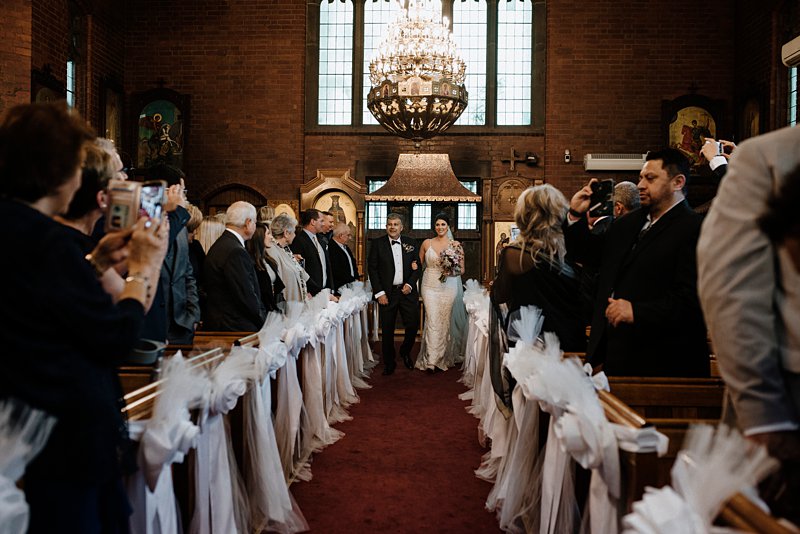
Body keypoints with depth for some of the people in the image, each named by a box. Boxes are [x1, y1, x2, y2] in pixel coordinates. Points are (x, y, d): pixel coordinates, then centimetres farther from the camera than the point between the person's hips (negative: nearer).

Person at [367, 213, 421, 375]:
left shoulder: (411, 243, 7)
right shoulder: (377, 243, 0)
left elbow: (417, 267, 9)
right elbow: (372, 269, -2)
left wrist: (410, 284, -7)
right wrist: (379, 293, -9)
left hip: (407, 291, 2)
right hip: (387, 293, -2)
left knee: (413, 325, -1)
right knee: (387, 330, 4)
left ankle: (405, 352, 28)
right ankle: (389, 363, 19)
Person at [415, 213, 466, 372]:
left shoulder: (456, 245, 1)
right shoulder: (427, 243, 4)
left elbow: (462, 269, 5)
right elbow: (419, 264, 13)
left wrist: (452, 270, -11)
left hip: (449, 286, 0)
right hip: (430, 286, 0)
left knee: (445, 321, 6)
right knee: (432, 321, -7)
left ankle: (444, 357, 19)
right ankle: (431, 359, -5)